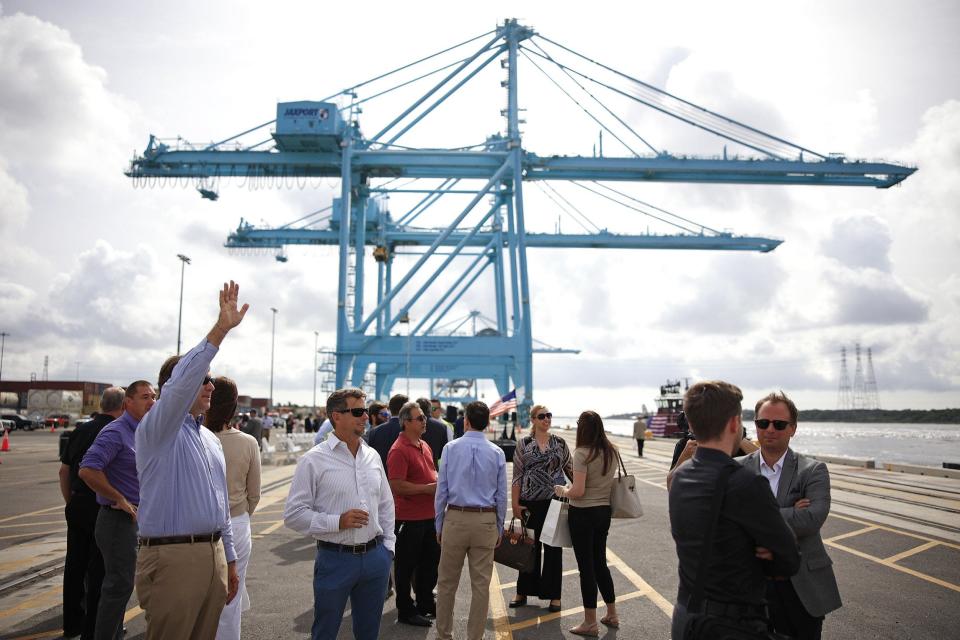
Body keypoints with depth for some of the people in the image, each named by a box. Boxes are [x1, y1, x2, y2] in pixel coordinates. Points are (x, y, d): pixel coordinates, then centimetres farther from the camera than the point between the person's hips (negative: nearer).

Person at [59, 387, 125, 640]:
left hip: (77, 505, 7)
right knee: (99, 569, 3)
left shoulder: (80, 431, 6)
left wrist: (70, 502, 21)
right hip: (104, 508, -7)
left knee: (75, 564, 17)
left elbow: (64, 470, 13)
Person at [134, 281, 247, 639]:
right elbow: (183, 381, -28)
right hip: (171, 557, -7)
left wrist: (230, 560, 20)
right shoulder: (157, 430, -7)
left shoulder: (211, 440, 16)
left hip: (214, 555, 7)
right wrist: (220, 330, -34)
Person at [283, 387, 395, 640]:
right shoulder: (314, 460, -10)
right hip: (335, 559, -5)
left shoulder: (372, 456, 7)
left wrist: (388, 546, 10)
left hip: (375, 557, 5)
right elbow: (293, 514, -11)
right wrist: (337, 522, -20)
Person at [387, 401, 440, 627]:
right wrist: (427, 488, -19)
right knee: (406, 565, 6)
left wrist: (438, 482, 3)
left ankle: (426, 603, 36)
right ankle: (405, 611, 21)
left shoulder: (425, 446, 10)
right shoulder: (399, 450, -18)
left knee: (431, 560, 19)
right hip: (409, 517, -9)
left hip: (429, 515, 9)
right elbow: (397, 486, -23)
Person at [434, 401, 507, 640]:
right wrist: (499, 528, 12)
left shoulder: (451, 448, -4)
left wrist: (439, 524, 7)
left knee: (447, 582, 13)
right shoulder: (497, 453, -1)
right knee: (481, 584, 10)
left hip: (455, 518, -1)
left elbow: (441, 490, -2)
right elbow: (501, 495, 2)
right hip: (486, 521, 1)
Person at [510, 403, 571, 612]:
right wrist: (515, 504, -4)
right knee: (530, 547, 9)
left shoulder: (560, 443, 5)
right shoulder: (523, 444, 0)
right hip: (531, 503, -1)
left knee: (554, 548, 6)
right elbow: (517, 476, 0)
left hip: (555, 501, 1)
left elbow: (570, 469, 10)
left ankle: (554, 595, 18)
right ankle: (523, 592, 25)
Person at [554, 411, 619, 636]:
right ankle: (612, 615, 31)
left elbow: (578, 491, -22)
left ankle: (590, 623, 16)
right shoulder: (613, 451, 3)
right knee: (600, 562, 21)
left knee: (586, 566, 4)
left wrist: (562, 491, -3)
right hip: (604, 510, 7)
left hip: (583, 513, -7)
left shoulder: (582, 453, -19)